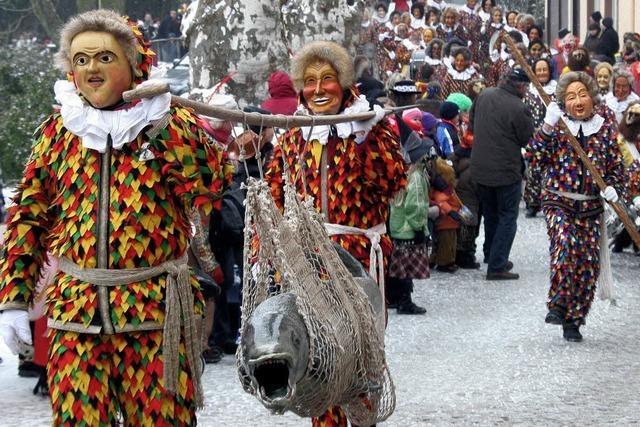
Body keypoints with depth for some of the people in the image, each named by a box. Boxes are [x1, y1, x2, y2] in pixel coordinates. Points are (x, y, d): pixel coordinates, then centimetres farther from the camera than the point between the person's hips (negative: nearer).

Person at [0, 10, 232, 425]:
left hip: (156, 311, -2)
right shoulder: (59, 130, 10)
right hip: (75, 311, 2)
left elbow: (210, 188, -13)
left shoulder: (170, 123, 3)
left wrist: (163, 126, -17)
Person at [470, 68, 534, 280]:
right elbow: (528, 140, -11)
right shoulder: (518, 108, -23)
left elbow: (472, 123, 14)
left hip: (480, 168, 7)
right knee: (507, 217, 4)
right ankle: (497, 266, -2)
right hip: (506, 171, -7)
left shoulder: (484, 95, -1)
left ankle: (491, 254, 38)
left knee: (490, 213, 23)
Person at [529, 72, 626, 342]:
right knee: (565, 242, -30)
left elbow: (616, 167, 12)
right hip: (558, 201, -3)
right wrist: (547, 127, -22)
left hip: (591, 207, 3)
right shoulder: (557, 126, 2)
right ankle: (557, 304, -22)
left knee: (589, 263, 0)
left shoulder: (606, 129, 7)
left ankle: (573, 321, 13)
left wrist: (614, 188, -8)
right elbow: (538, 157, -11)